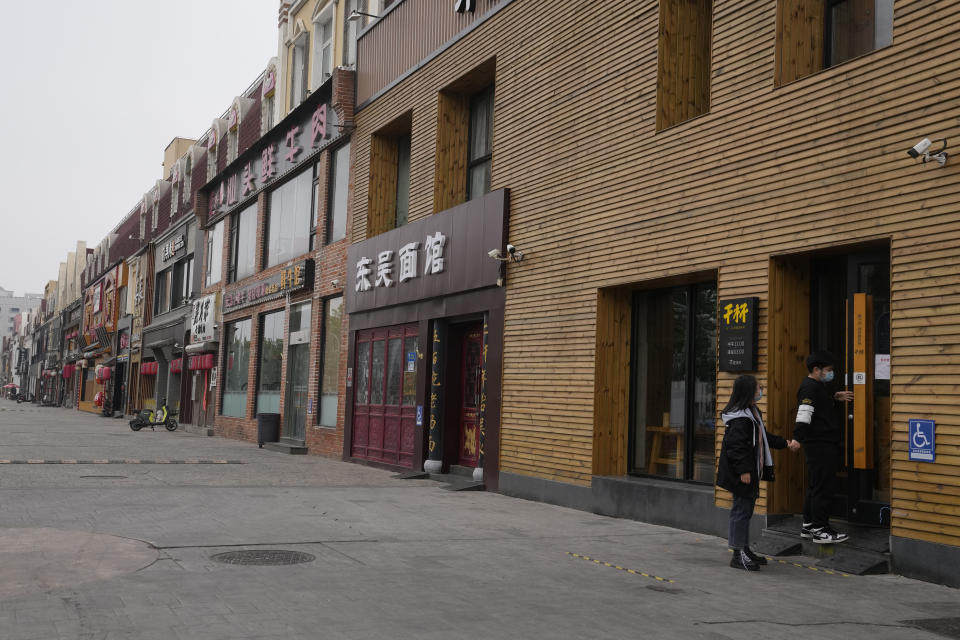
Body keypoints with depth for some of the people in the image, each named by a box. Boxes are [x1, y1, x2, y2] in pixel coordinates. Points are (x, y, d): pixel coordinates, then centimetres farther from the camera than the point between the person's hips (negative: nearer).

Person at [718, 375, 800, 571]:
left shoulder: (752, 413, 15)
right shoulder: (740, 418, -19)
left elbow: (763, 437, 27)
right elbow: (736, 446, -24)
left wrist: (786, 443, 26)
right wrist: (744, 471, -25)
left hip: (751, 472, 11)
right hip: (741, 474, -11)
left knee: (746, 510, 16)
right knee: (741, 510, -5)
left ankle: (745, 550, 25)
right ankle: (738, 555, 1)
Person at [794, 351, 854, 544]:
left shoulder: (817, 387, 18)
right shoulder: (810, 388, -15)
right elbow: (804, 414, -27)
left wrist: (835, 399, 15)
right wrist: (797, 438, -37)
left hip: (825, 445, 11)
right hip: (819, 445, -11)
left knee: (816, 486, 16)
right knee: (823, 487, -7)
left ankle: (808, 525, 24)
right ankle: (820, 530, -2)